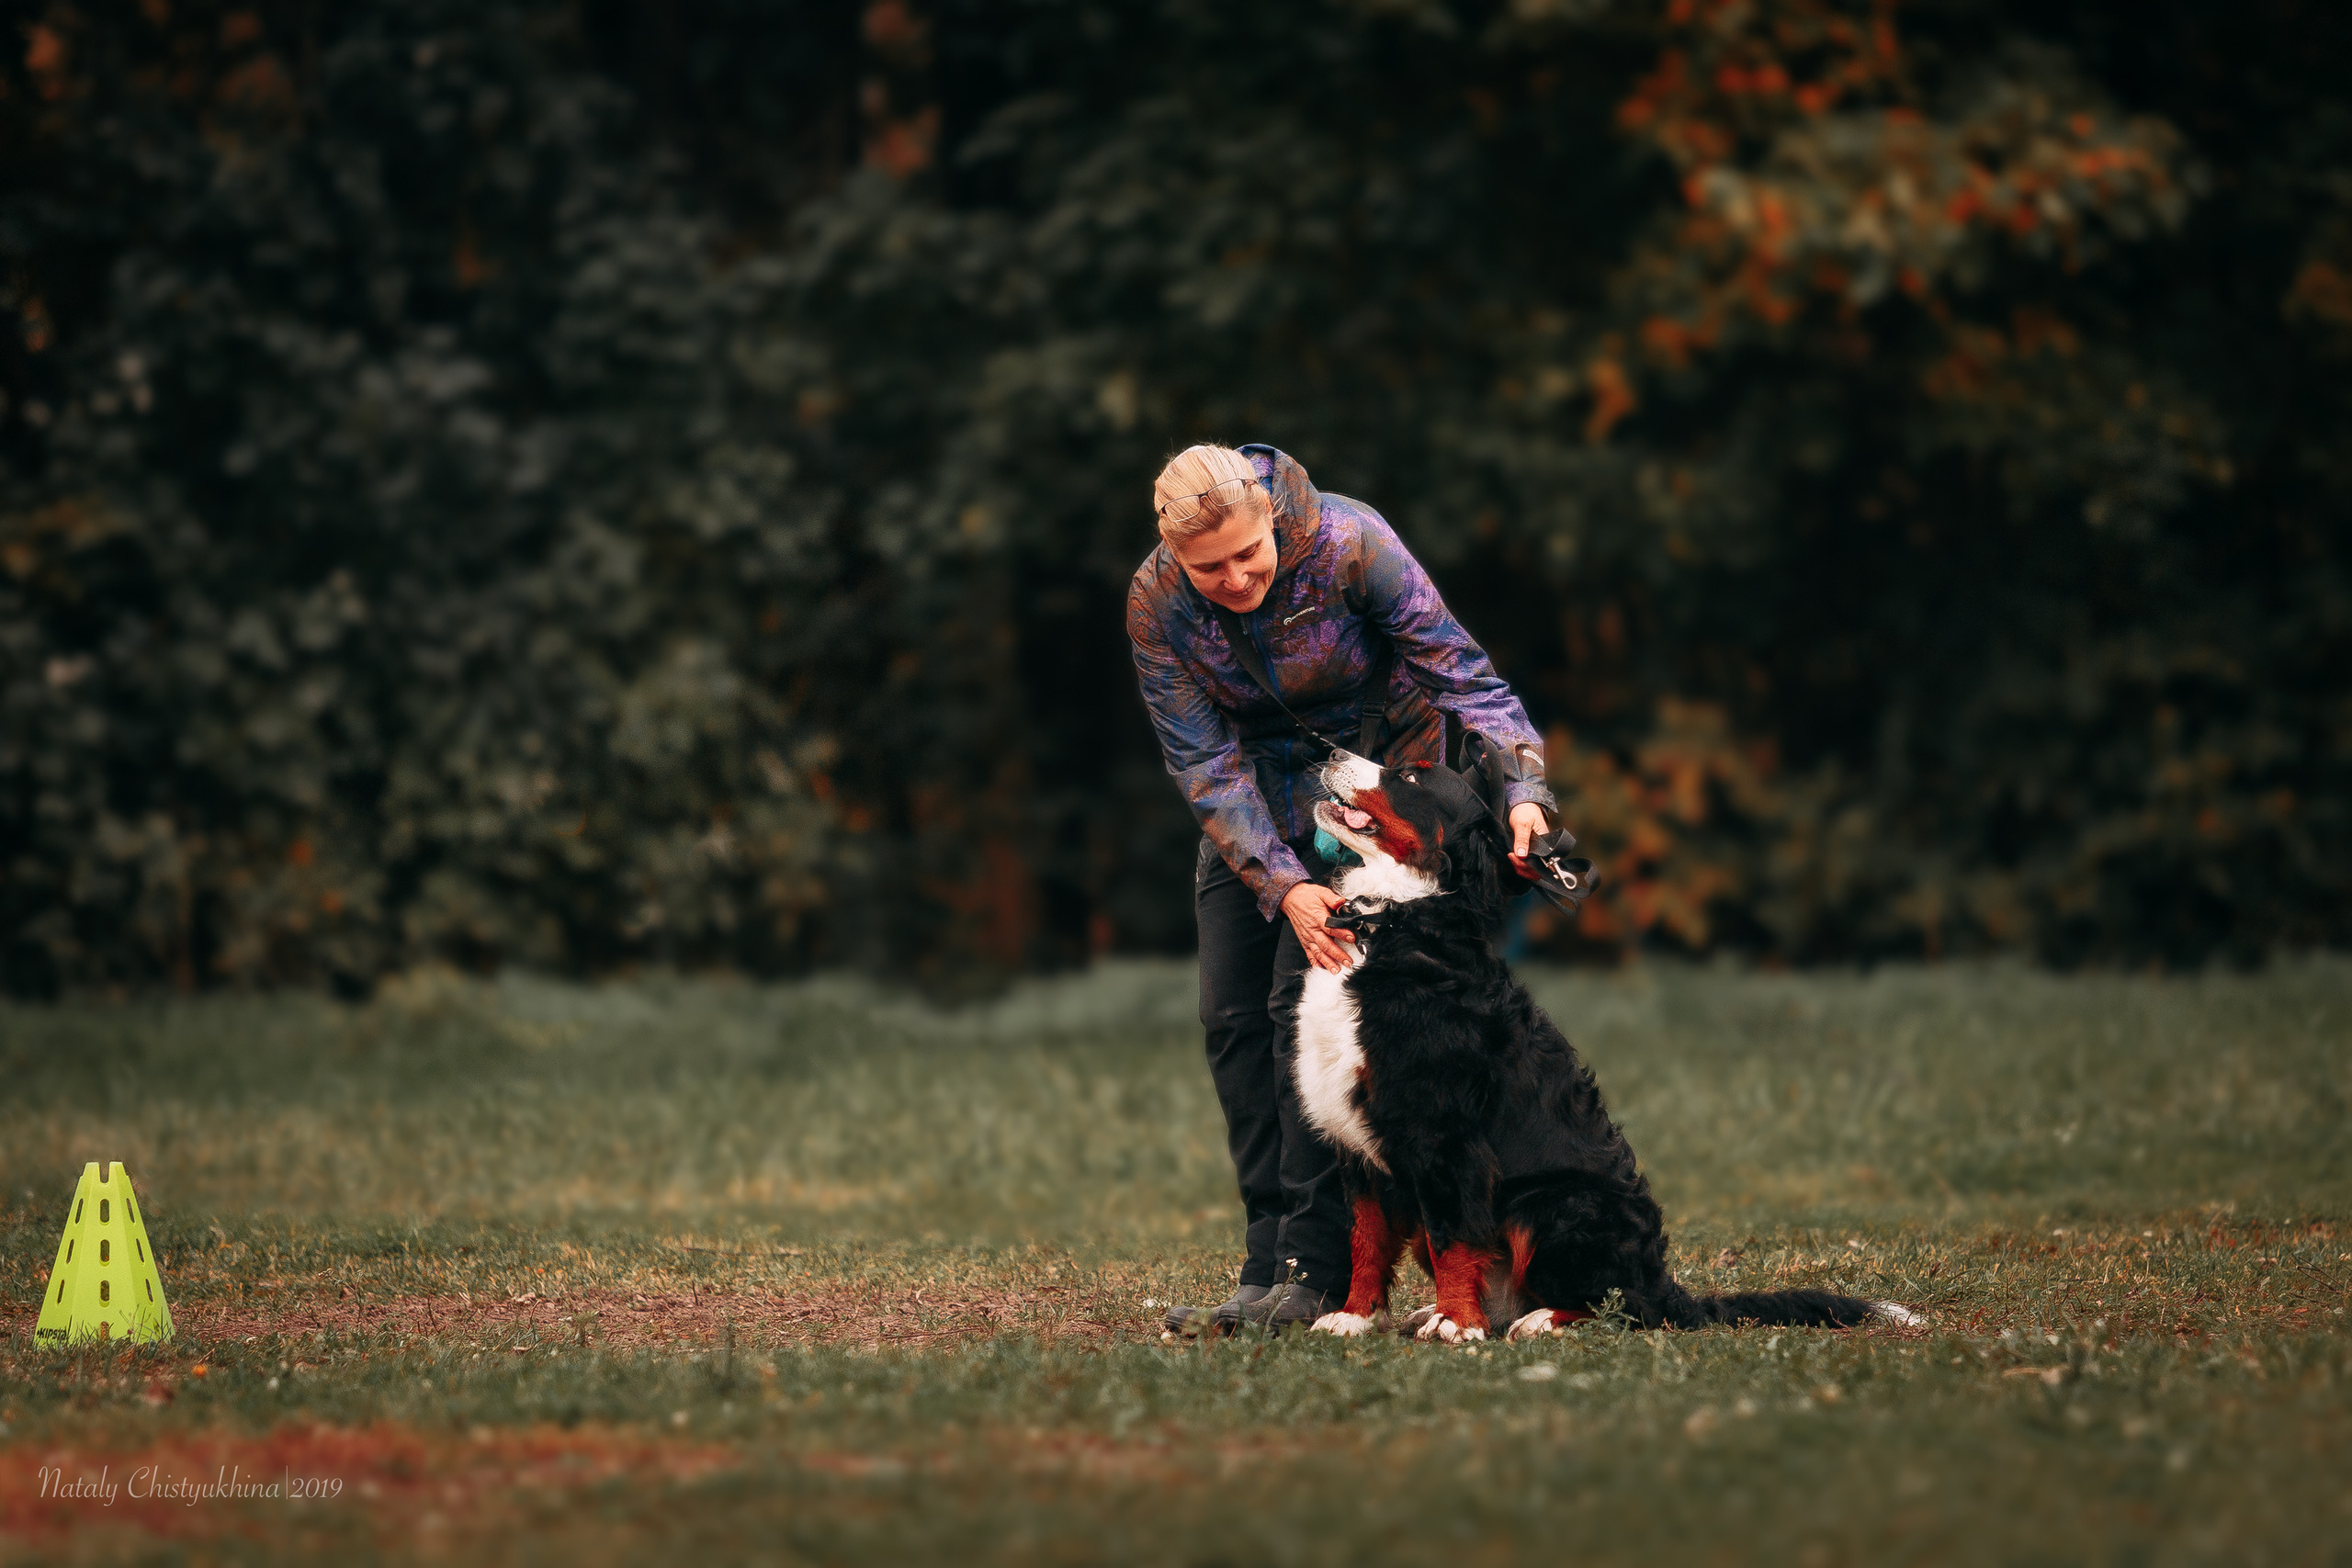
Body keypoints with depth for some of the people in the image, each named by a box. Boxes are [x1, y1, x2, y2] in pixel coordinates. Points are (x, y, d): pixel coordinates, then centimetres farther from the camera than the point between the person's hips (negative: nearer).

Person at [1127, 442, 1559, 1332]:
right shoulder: (1156, 604, -20)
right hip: (1255, 800, 4)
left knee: (1310, 1004, -16)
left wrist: (1522, 788, -41)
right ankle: (1271, 1252, 5)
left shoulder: (1348, 544, -28)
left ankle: (1314, 1271, -17)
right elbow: (1206, 764, -19)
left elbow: (1458, 667, -27)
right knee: (1231, 1017, -2)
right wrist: (1284, 887, -31)